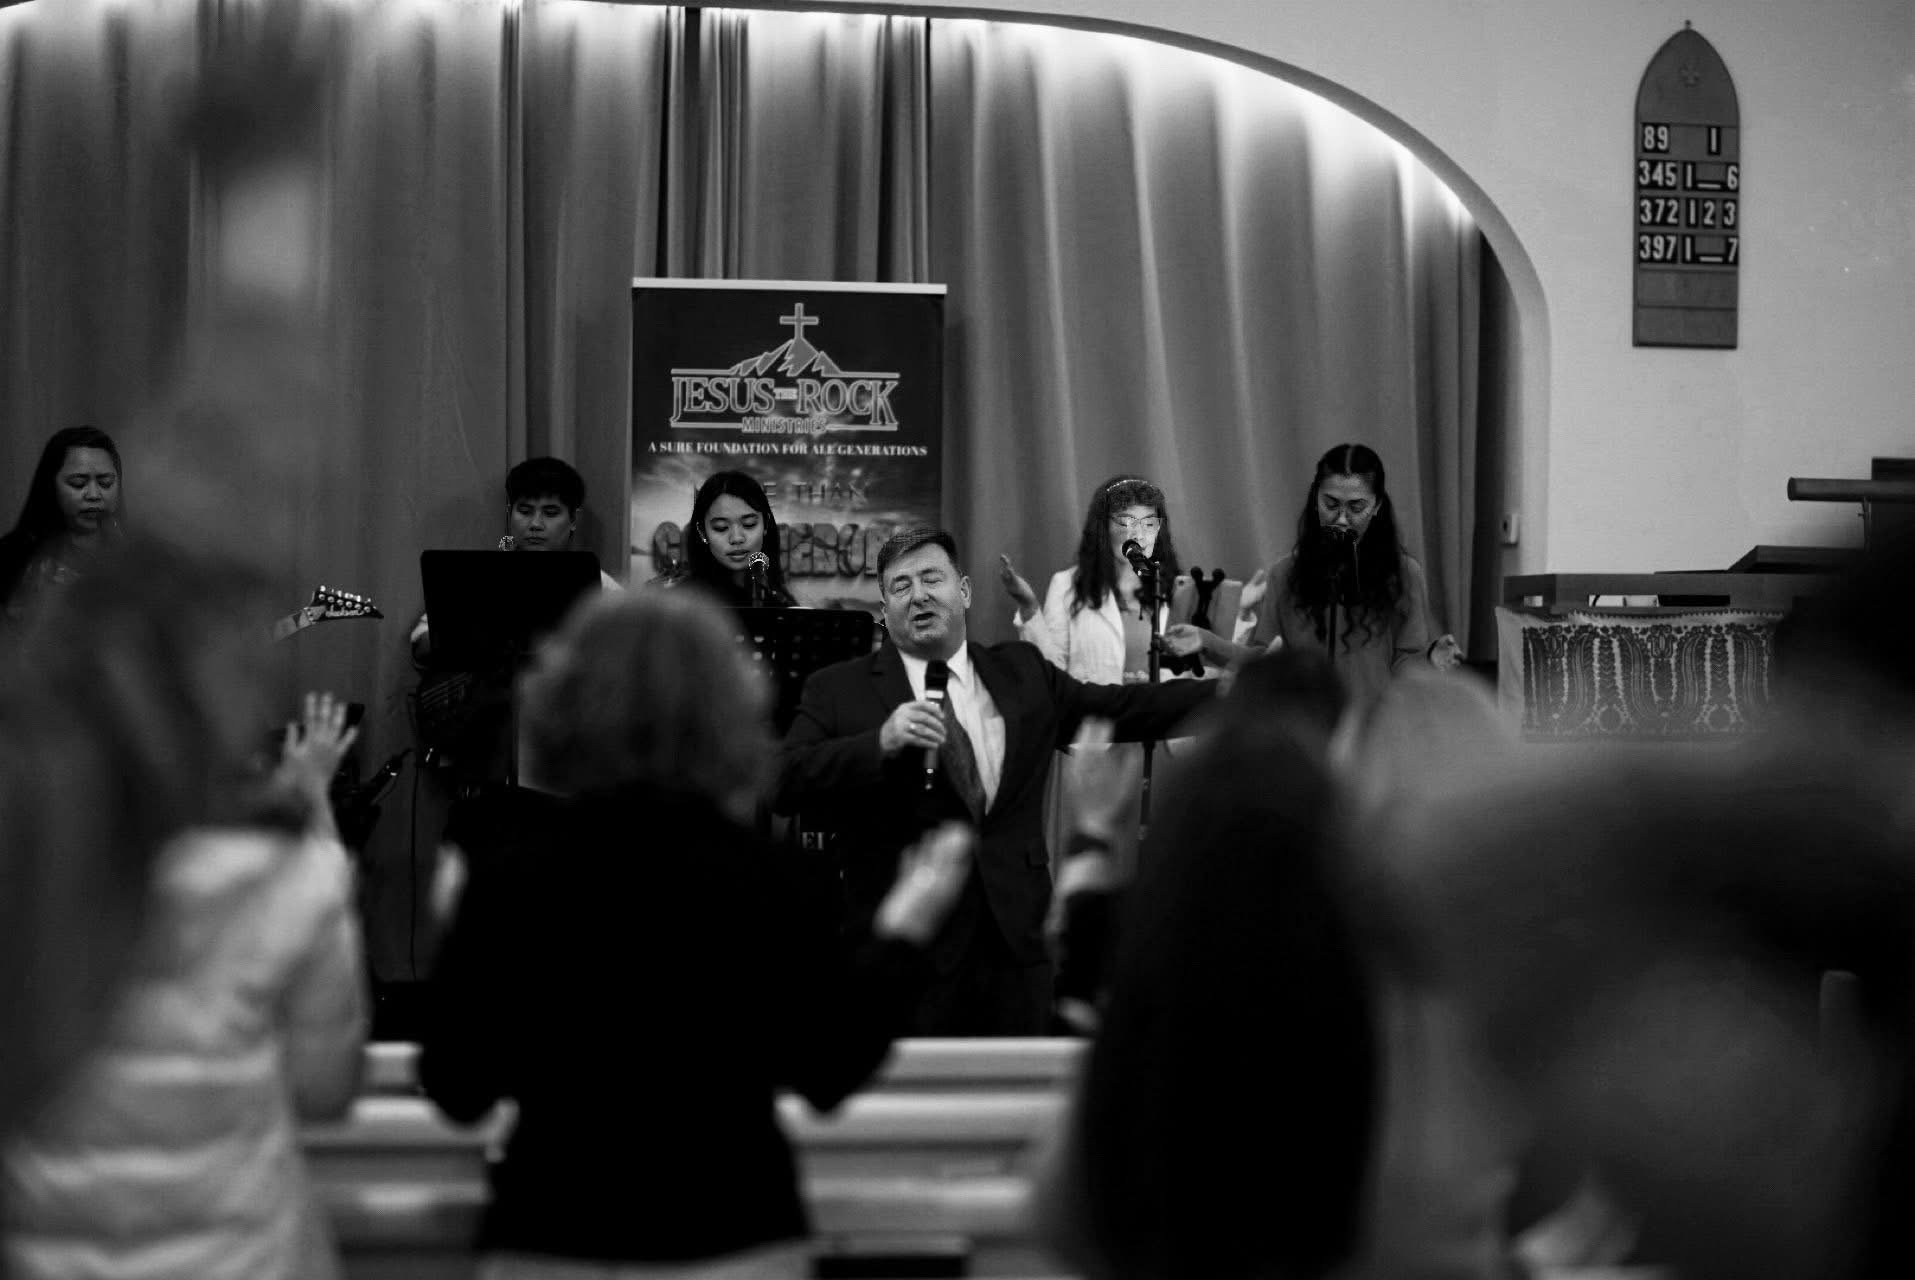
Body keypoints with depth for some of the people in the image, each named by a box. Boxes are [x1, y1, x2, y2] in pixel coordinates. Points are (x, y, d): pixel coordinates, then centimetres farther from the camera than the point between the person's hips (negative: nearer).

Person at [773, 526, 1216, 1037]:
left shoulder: (1021, 672, 14)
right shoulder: (838, 689, 2)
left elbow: (1122, 707, 17)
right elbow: (783, 784, -9)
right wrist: (880, 743, -22)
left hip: (1016, 938, 3)